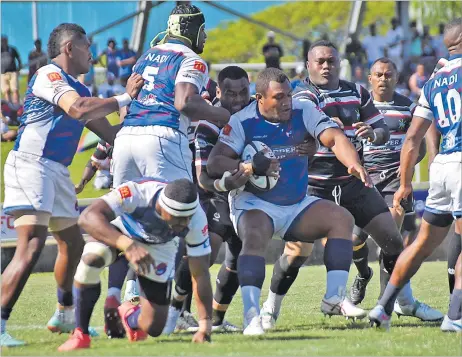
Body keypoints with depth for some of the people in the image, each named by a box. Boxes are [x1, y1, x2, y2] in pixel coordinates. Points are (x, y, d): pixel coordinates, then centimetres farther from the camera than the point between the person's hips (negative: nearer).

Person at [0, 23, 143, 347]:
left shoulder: (78, 88, 18)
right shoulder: (49, 75, -10)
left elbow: (109, 132, 23)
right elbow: (77, 110, -27)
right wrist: (125, 98, -20)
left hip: (57, 171, 10)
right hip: (30, 165, -10)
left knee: (73, 244, 19)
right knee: (31, 247, -21)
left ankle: (64, 316, 36)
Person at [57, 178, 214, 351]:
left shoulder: (196, 220, -32)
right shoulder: (137, 193, -42)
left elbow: (200, 274, -24)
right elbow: (88, 217, -53)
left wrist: (205, 323, -32)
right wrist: (128, 245, -66)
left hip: (159, 248, 2)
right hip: (119, 232, -2)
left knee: (154, 328, -4)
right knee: (92, 258, -38)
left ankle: (130, 315, 36)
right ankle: (80, 334, -21)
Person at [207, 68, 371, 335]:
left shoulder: (303, 111, -5)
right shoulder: (243, 122, -13)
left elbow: (334, 137, -19)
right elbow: (214, 163, -19)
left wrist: (354, 164, -39)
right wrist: (249, 167, -35)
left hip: (297, 204, 5)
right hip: (255, 203, -5)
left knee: (342, 219, -10)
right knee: (255, 236, -34)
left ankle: (334, 298, -10)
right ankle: (252, 316, -39)